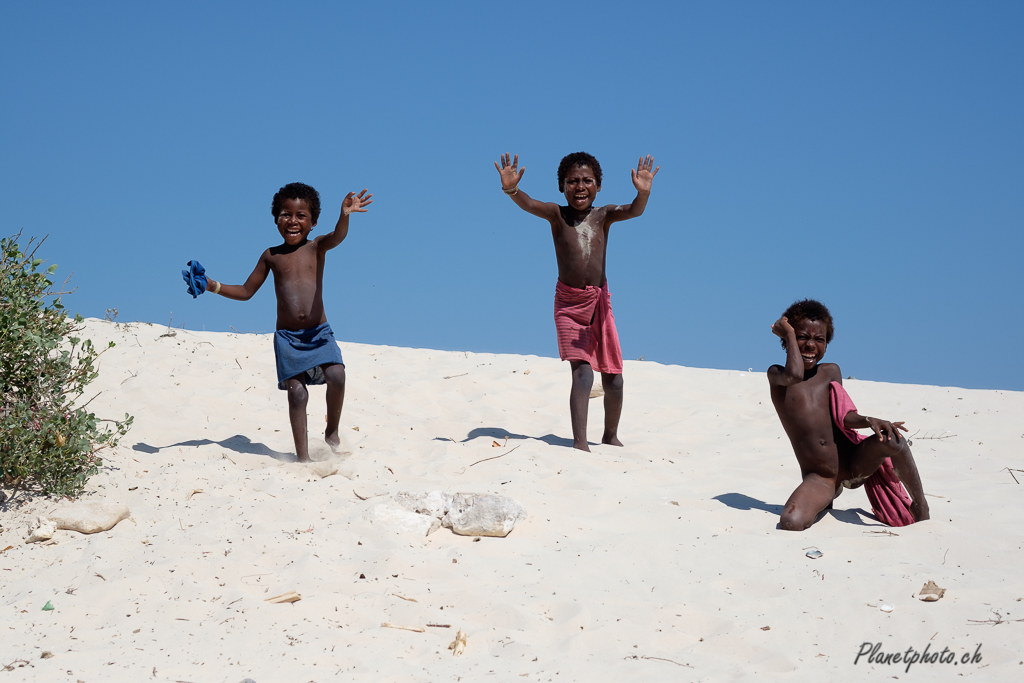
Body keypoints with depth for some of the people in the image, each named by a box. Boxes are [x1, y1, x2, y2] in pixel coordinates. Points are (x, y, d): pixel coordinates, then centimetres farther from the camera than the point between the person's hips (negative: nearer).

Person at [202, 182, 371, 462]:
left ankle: (332, 431, 3)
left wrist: (344, 215, -43)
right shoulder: (271, 256, 7)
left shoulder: (316, 247, 3)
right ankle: (302, 456, 3)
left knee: (336, 375, -22)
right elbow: (246, 292, 17)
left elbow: (337, 237, -22)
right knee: (296, 391, -5)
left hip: (318, 332, -1)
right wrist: (214, 287, 4)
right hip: (287, 337, 1)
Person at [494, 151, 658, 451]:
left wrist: (643, 193, -41)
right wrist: (511, 190, -45)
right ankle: (579, 441, -19)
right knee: (582, 372, -18)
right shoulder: (558, 215, -3)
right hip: (569, 303, -3)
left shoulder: (603, 216, 1)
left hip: (600, 302, 3)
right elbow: (530, 205, -22)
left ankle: (610, 436, 31)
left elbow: (634, 211, -18)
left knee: (613, 379, 9)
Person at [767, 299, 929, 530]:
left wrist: (869, 421, -22)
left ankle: (920, 505, -8)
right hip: (820, 479, -1)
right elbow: (794, 375, -26)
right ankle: (823, 503, 10)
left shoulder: (831, 372, 9)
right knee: (790, 523, -29)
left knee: (891, 439, -31)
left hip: (854, 464, 1)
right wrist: (790, 335, -11)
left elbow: (845, 416, 1)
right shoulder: (776, 374, -1)